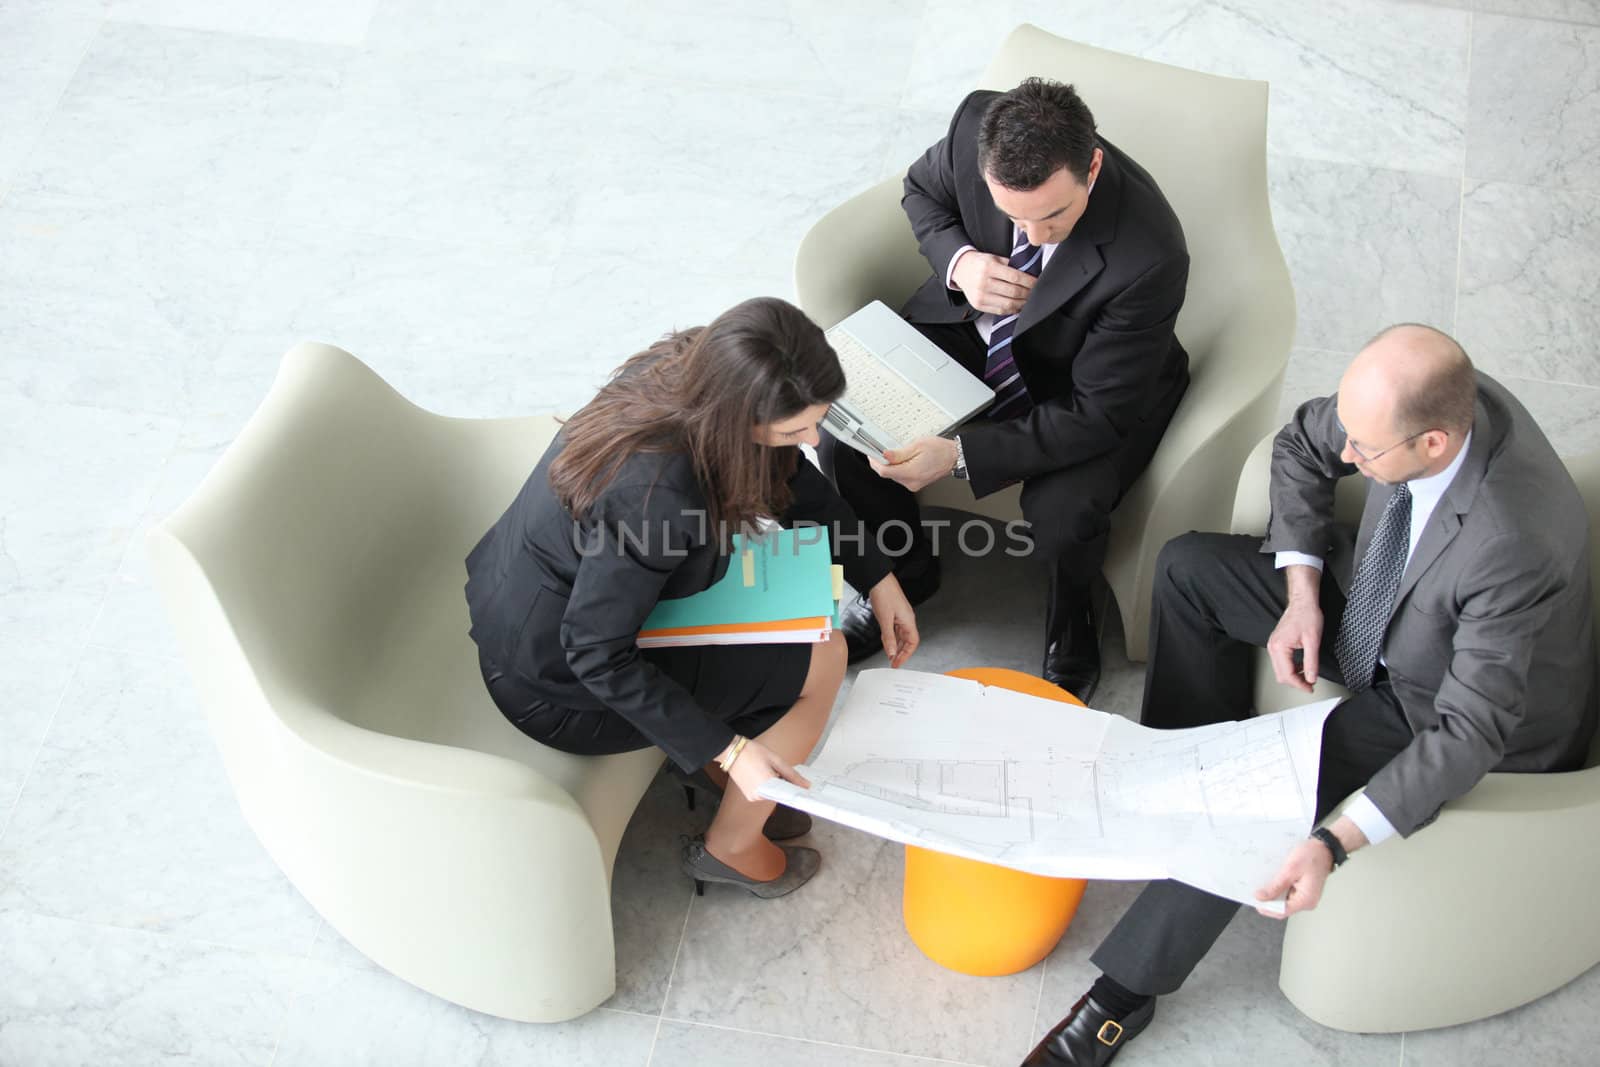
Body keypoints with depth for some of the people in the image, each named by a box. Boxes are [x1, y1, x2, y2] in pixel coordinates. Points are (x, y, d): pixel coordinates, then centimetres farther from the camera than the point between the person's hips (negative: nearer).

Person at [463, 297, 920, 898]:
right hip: (555, 681, -8)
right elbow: (598, 657, -28)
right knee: (822, 660, -3)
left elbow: (796, 483, 5)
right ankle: (731, 849, 15)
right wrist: (728, 750, -24)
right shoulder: (655, 493, -38)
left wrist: (880, 581, 6)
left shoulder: (692, 371, -13)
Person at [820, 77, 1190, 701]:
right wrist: (959, 261, -22)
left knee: (1061, 514, -30)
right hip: (972, 322, 4)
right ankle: (904, 574, 16)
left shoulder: (1149, 255, -37)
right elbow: (923, 191, 1)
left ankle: (1072, 642, 7)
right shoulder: (977, 124, -25)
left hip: (1080, 376, -4)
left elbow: (1097, 414, -28)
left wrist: (960, 455, -36)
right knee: (844, 433, -15)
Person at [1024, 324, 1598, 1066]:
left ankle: (1127, 989, -7)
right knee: (1188, 568, 2)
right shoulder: (1425, 395, -22)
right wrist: (1302, 595, -11)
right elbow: (1302, 445, -1)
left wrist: (1335, 844, -41)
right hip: (1378, 603, 8)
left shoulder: (1516, 546, -41)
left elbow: (1468, 733, -35)